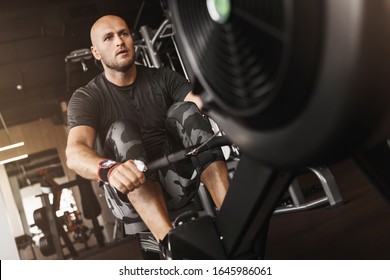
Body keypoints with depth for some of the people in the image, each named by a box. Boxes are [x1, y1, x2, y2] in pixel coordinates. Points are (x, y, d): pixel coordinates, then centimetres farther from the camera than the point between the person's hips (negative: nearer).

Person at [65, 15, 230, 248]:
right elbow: (75, 153, -21)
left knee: (184, 110, -20)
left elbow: (203, 103, -12)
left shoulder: (162, 78, 7)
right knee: (121, 131, -27)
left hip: (180, 178, 2)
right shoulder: (86, 98, -1)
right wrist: (109, 170, -44)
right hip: (135, 189, -1)